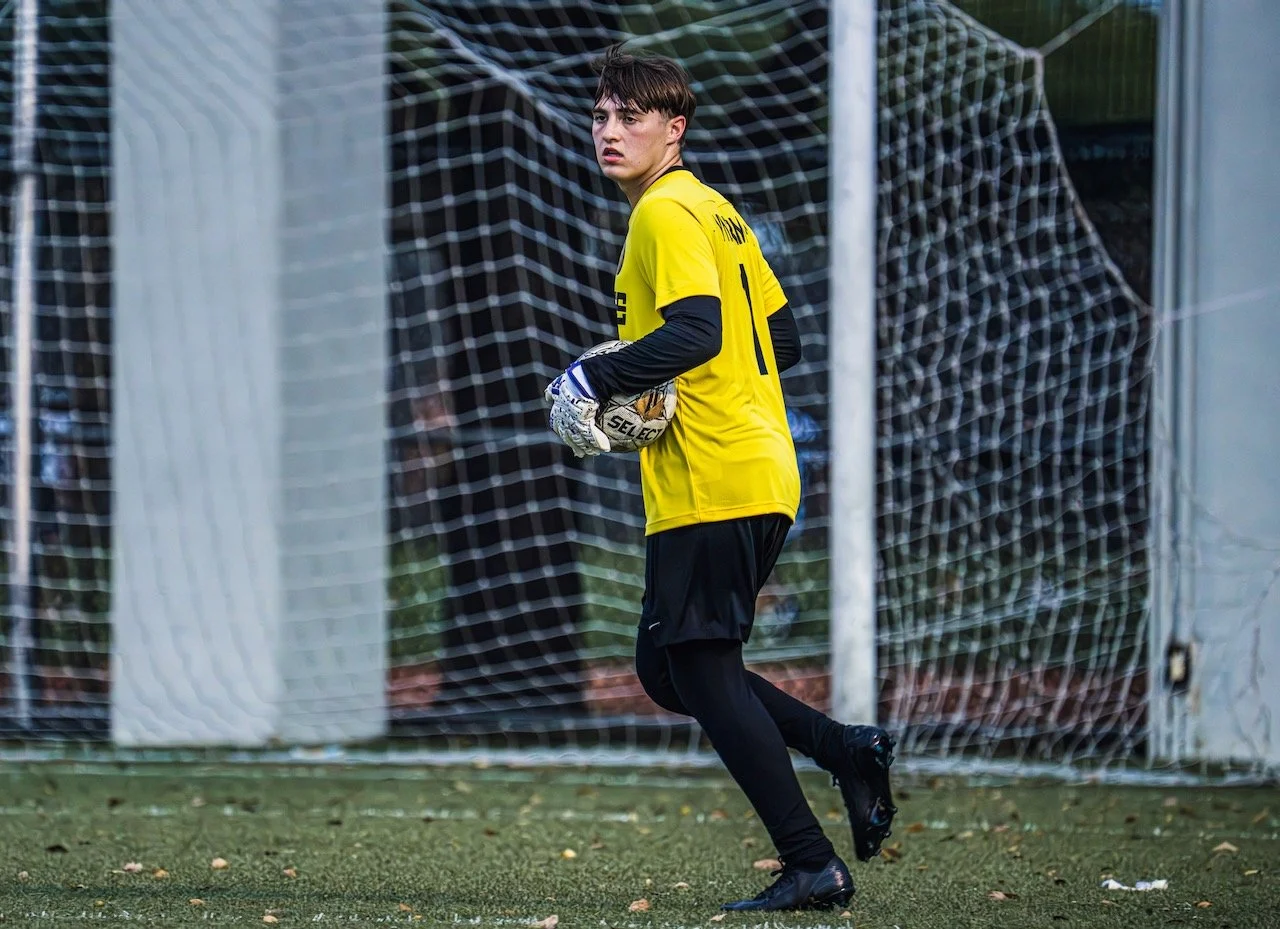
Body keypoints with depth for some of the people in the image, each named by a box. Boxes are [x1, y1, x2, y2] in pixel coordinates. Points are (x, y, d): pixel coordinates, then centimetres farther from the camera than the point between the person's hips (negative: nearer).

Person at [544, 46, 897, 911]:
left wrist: (589, 380, -19)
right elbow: (783, 337, 23)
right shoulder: (715, 210, 20)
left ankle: (812, 867, -8)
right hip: (763, 474, 10)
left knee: (701, 674, -6)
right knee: (670, 669, 15)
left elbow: (694, 330, -25)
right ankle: (849, 750, 8)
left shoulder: (665, 215, -11)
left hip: (710, 483, -10)